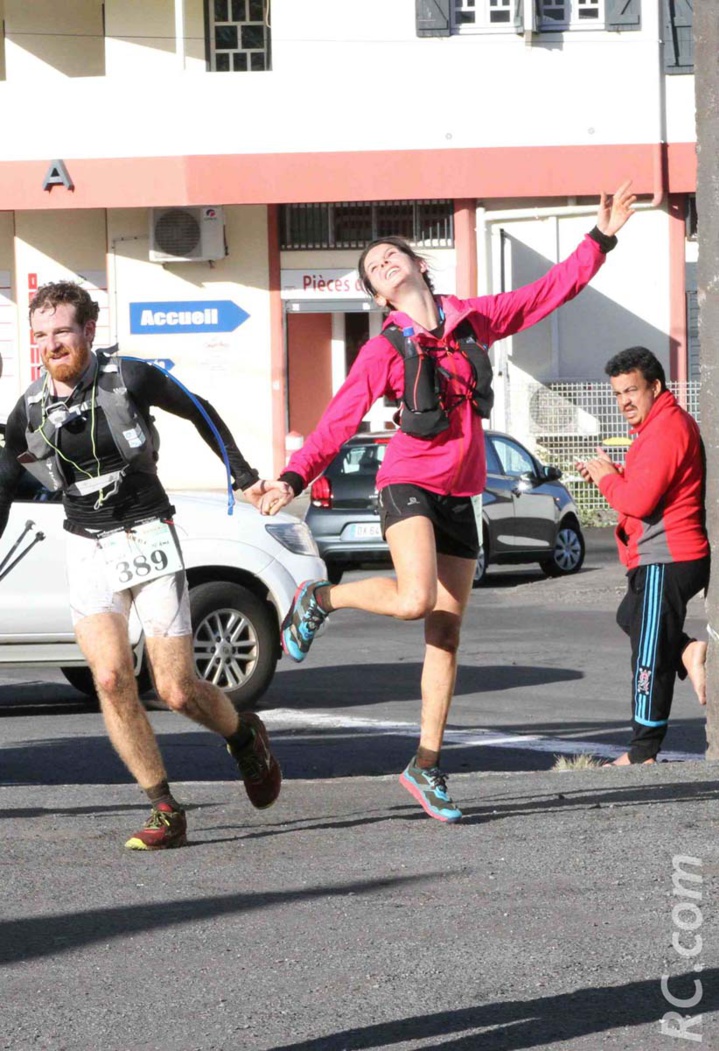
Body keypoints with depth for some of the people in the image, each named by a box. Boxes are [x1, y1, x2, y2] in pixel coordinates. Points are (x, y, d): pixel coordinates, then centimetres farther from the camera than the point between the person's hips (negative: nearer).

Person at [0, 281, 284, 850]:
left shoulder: (130, 378, -8)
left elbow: (199, 413, 9)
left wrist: (245, 477, 14)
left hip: (149, 540, -3)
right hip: (88, 550, 3)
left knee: (178, 691, -5)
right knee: (112, 678, -16)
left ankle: (246, 738, 29)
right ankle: (166, 811, -6)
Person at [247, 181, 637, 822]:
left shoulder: (475, 320, 8)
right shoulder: (385, 351, -3)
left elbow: (551, 291, 16)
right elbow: (340, 420, -9)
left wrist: (601, 238, 11)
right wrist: (294, 478, -22)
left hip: (461, 494, 4)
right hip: (410, 483, -4)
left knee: (446, 635, 3)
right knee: (416, 599, -28)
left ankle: (427, 766, 9)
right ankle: (319, 599, 0)